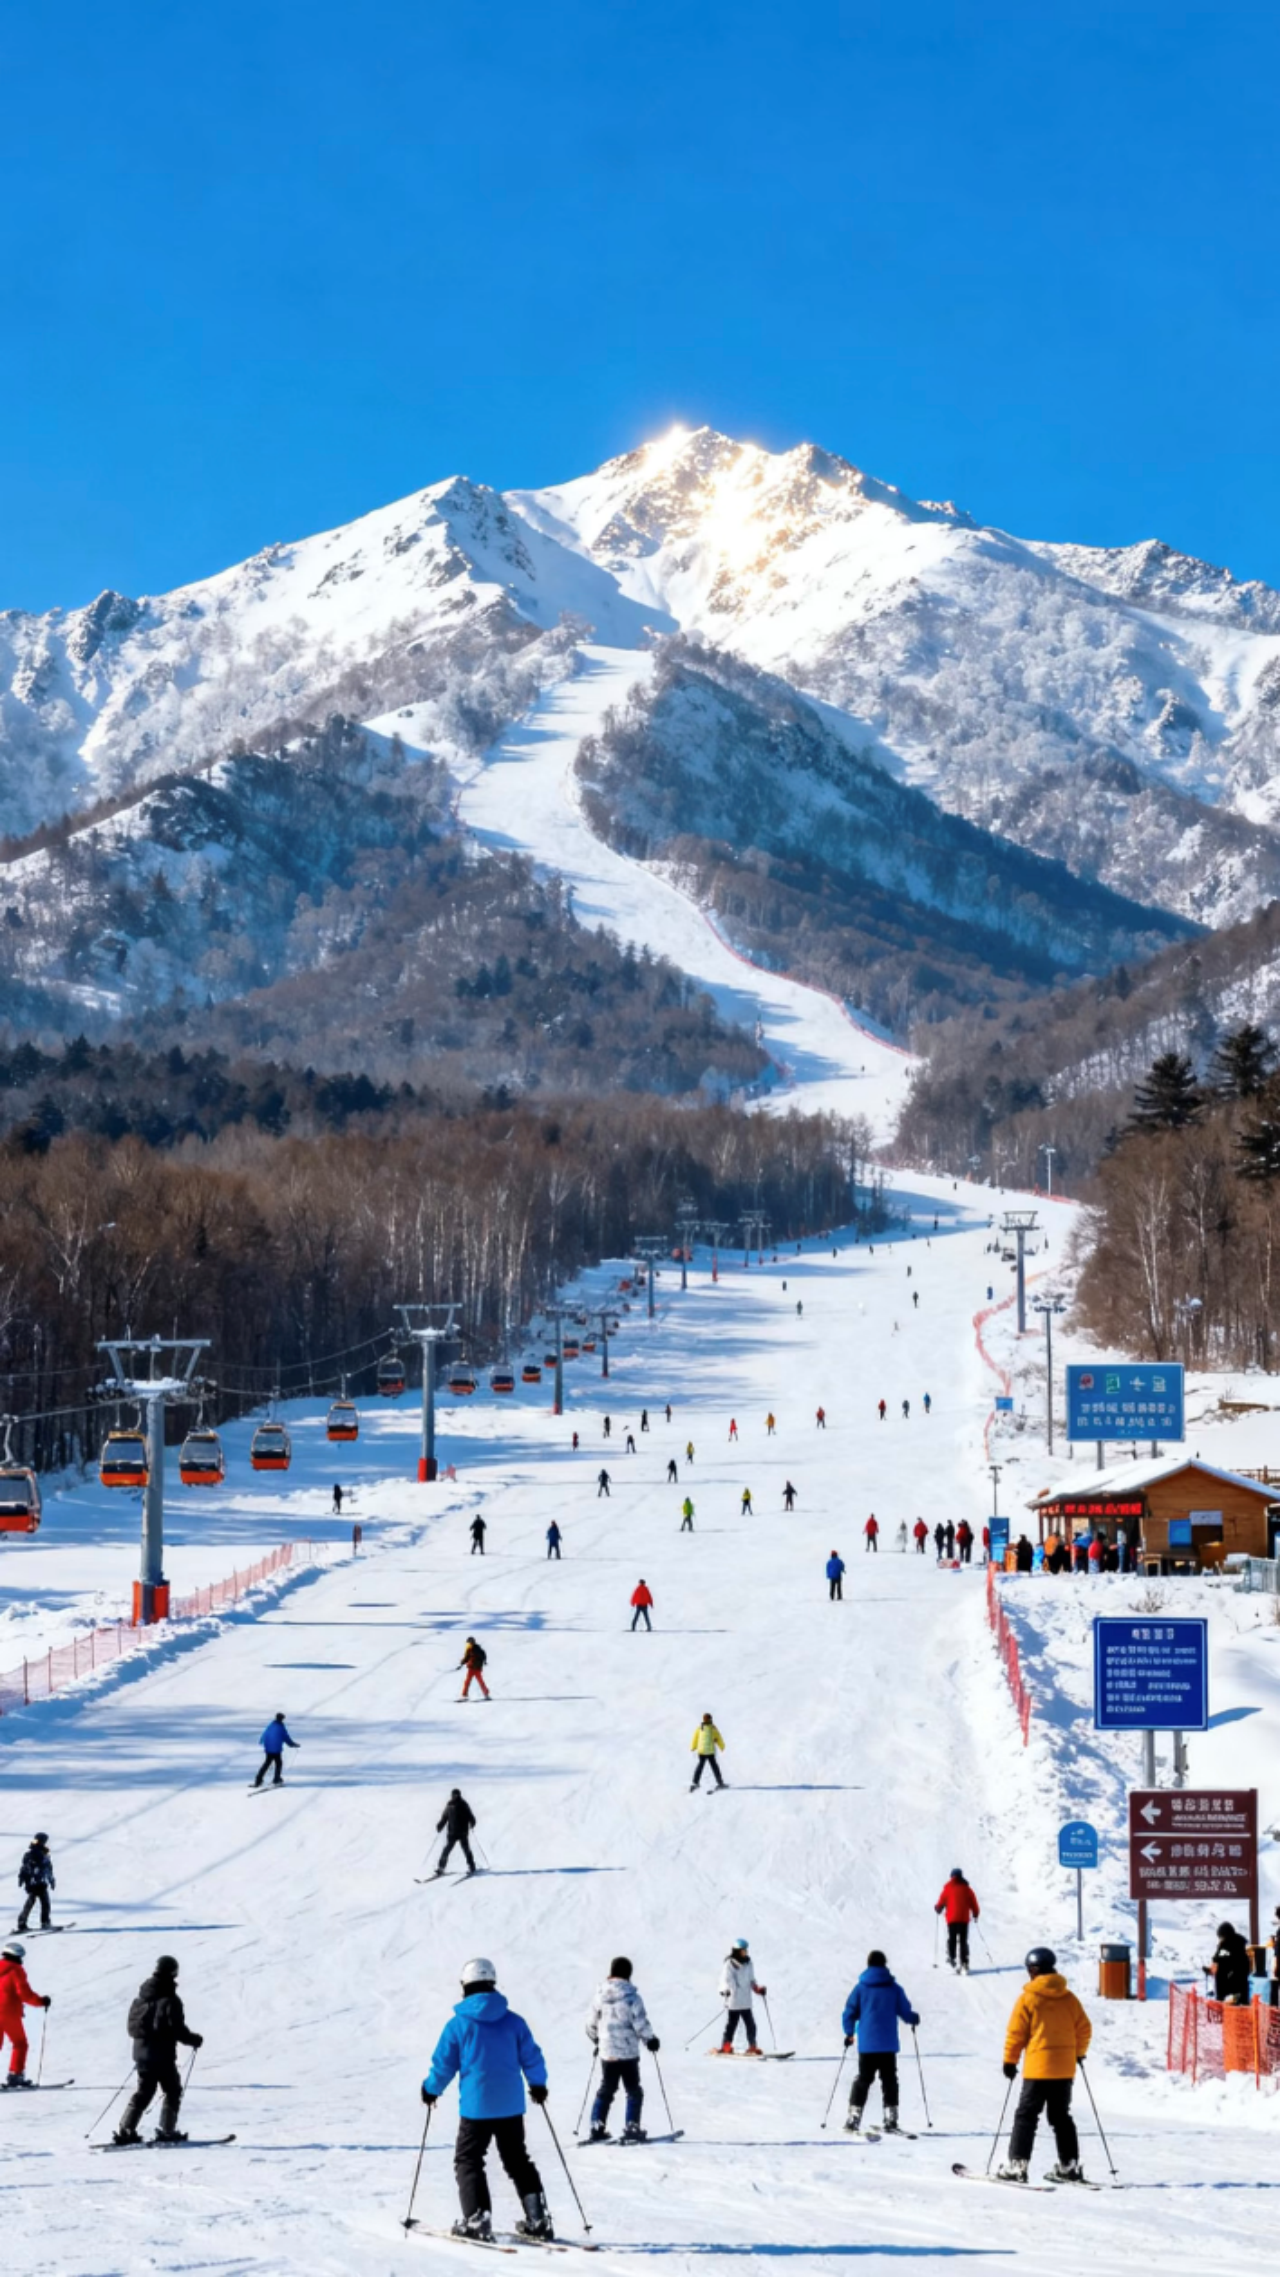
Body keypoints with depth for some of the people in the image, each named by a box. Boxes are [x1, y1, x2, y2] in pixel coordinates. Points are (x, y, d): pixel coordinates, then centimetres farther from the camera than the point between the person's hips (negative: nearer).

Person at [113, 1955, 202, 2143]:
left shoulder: (141, 1997, 7)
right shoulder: (170, 1999, -16)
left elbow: (132, 2024, 14)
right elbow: (177, 2029, -18)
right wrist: (194, 2039, -3)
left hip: (141, 2051, 7)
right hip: (162, 2053, -7)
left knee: (143, 2091, 15)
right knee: (172, 2091, 8)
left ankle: (126, 2130, 7)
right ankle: (167, 2131, 2)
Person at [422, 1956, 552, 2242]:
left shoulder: (458, 2024, -6)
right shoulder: (513, 2021, 2)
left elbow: (443, 2064, -2)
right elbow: (531, 2057, 7)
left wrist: (431, 2089, 16)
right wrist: (538, 2084, 26)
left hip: (476, 2106, -4)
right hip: (511, 2106, 4)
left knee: (468, 2160, 8)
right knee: (518, 2160, 15)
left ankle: (477, 2219, -3)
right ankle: (537, 2218, 10)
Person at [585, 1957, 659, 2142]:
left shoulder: (600, 1996, 0)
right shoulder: (631, 1996, -14)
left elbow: (591, 2023, 8)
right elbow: (640, 2023, -13)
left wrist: (597, 2041, 25)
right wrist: (651, 2040, 3)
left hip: (606, 2052, 4)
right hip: (628, 2052, -4)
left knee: (606, 2090, 16)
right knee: (634, 2091, 7)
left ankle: (597, 2128, 12)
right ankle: (631, 2128, 1)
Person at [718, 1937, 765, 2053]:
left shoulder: (748, 1963, 10)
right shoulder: (730, 1964, -10)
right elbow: (725, 1979, -15)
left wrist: (757, 1989, 7)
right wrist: (725, 1990, -33)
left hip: (746, 2002, 6)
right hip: (733, 2002, -6)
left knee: (751, 2025, 4)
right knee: (731, 2025, 0)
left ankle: (752, 2047, 12)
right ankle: (726, 2047, 10)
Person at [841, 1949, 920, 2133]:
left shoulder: (861, 1988, -2)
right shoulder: (894, 1988, -1)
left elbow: (849, 2014, -3)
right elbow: (905, 2013, 2)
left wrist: (849, 2033, 15)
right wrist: (914, 2019, 26)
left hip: (866, 2044, 0)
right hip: (888, 2045, 0)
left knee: (863, 2080, 9)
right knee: (889, 2081, 10)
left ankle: (853, 2119, 3)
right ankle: (890, 2120, 4)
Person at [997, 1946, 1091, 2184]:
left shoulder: (1027, 1998, -8)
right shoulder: (1069, 1998, 4)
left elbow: (1016, 2033, -6)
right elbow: (1084, 2029, 9)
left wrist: (1010, 2061, 5)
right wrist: (1079, 2053, 26)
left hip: (1038, 2067, -5)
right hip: (1065, 2068, 5)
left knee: (1026, 2116, 0)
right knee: (1061, 2116, 15)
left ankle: (1016, 2164, -7)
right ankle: (1069, 2166, 14)